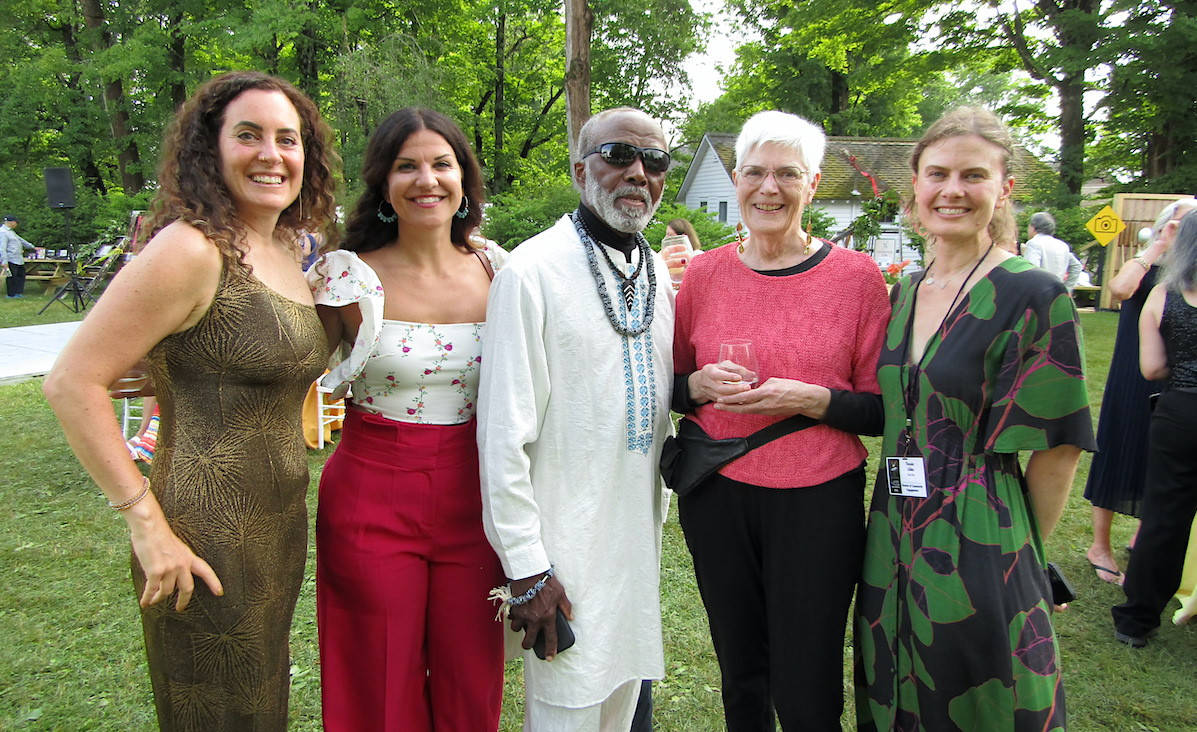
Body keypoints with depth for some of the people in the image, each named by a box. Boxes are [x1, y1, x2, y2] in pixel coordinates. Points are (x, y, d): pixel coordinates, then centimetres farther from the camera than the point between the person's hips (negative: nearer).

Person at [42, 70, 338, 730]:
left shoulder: (286, 252, 8)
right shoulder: (189, 249, -17)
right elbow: (72, 383, -18)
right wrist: (145, 522, -18)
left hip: (279, 528, 8)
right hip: (207, 550, -8)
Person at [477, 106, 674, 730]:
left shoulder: (658, 275, 8)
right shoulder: (533, 270, -14)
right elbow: (504, 430, -16)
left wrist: (657, 510, 17)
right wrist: (526, 567, -16)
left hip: (640, 536, 7)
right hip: (565, 545, -6)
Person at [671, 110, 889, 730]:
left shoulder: (857, 275, -5)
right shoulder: (705, 272, 2)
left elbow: (882, 410, -2)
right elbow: (670, 385, 11)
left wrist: (811, 400, -19)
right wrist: (700, 385, -10)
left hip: (817, 502, -2)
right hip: (715, 496, 3)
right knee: (740, 677, 19)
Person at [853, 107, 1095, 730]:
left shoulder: (1035, 297, -12)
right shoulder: (902, 294, 7)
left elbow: (1058, 448, -10)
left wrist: (1017, 550, -3)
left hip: (978, 543, -6)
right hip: (894, 534, 6)